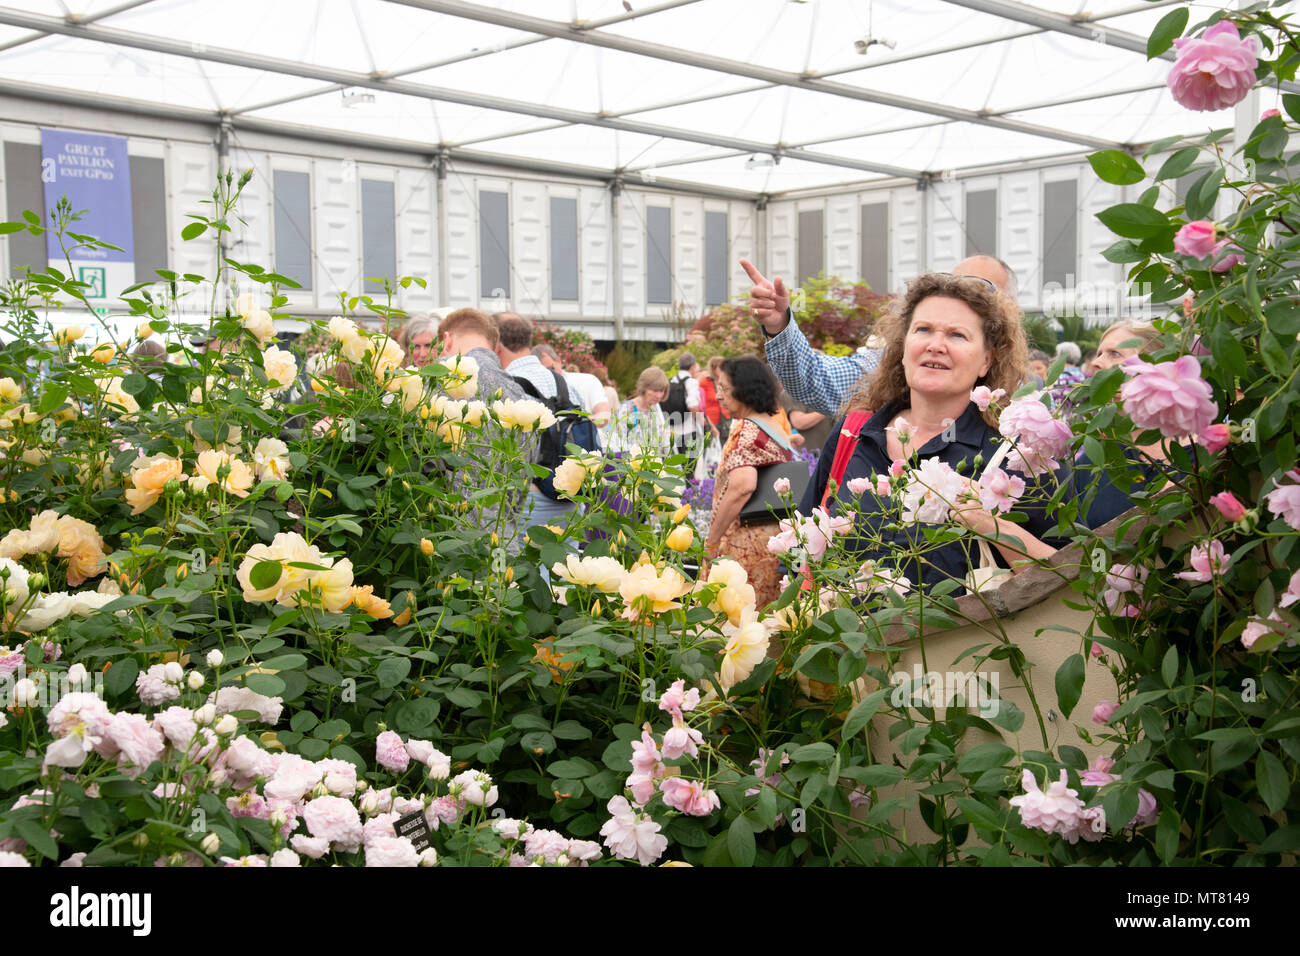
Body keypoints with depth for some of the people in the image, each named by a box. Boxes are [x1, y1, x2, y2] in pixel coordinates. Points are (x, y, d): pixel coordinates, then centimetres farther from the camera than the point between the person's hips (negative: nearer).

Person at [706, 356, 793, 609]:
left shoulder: (745, 430, -13)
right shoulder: (777, 429, 14)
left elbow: (742, 485, -28)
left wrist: (713, 539, -20)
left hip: (744, 542, -9)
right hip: (778, 539, 9)